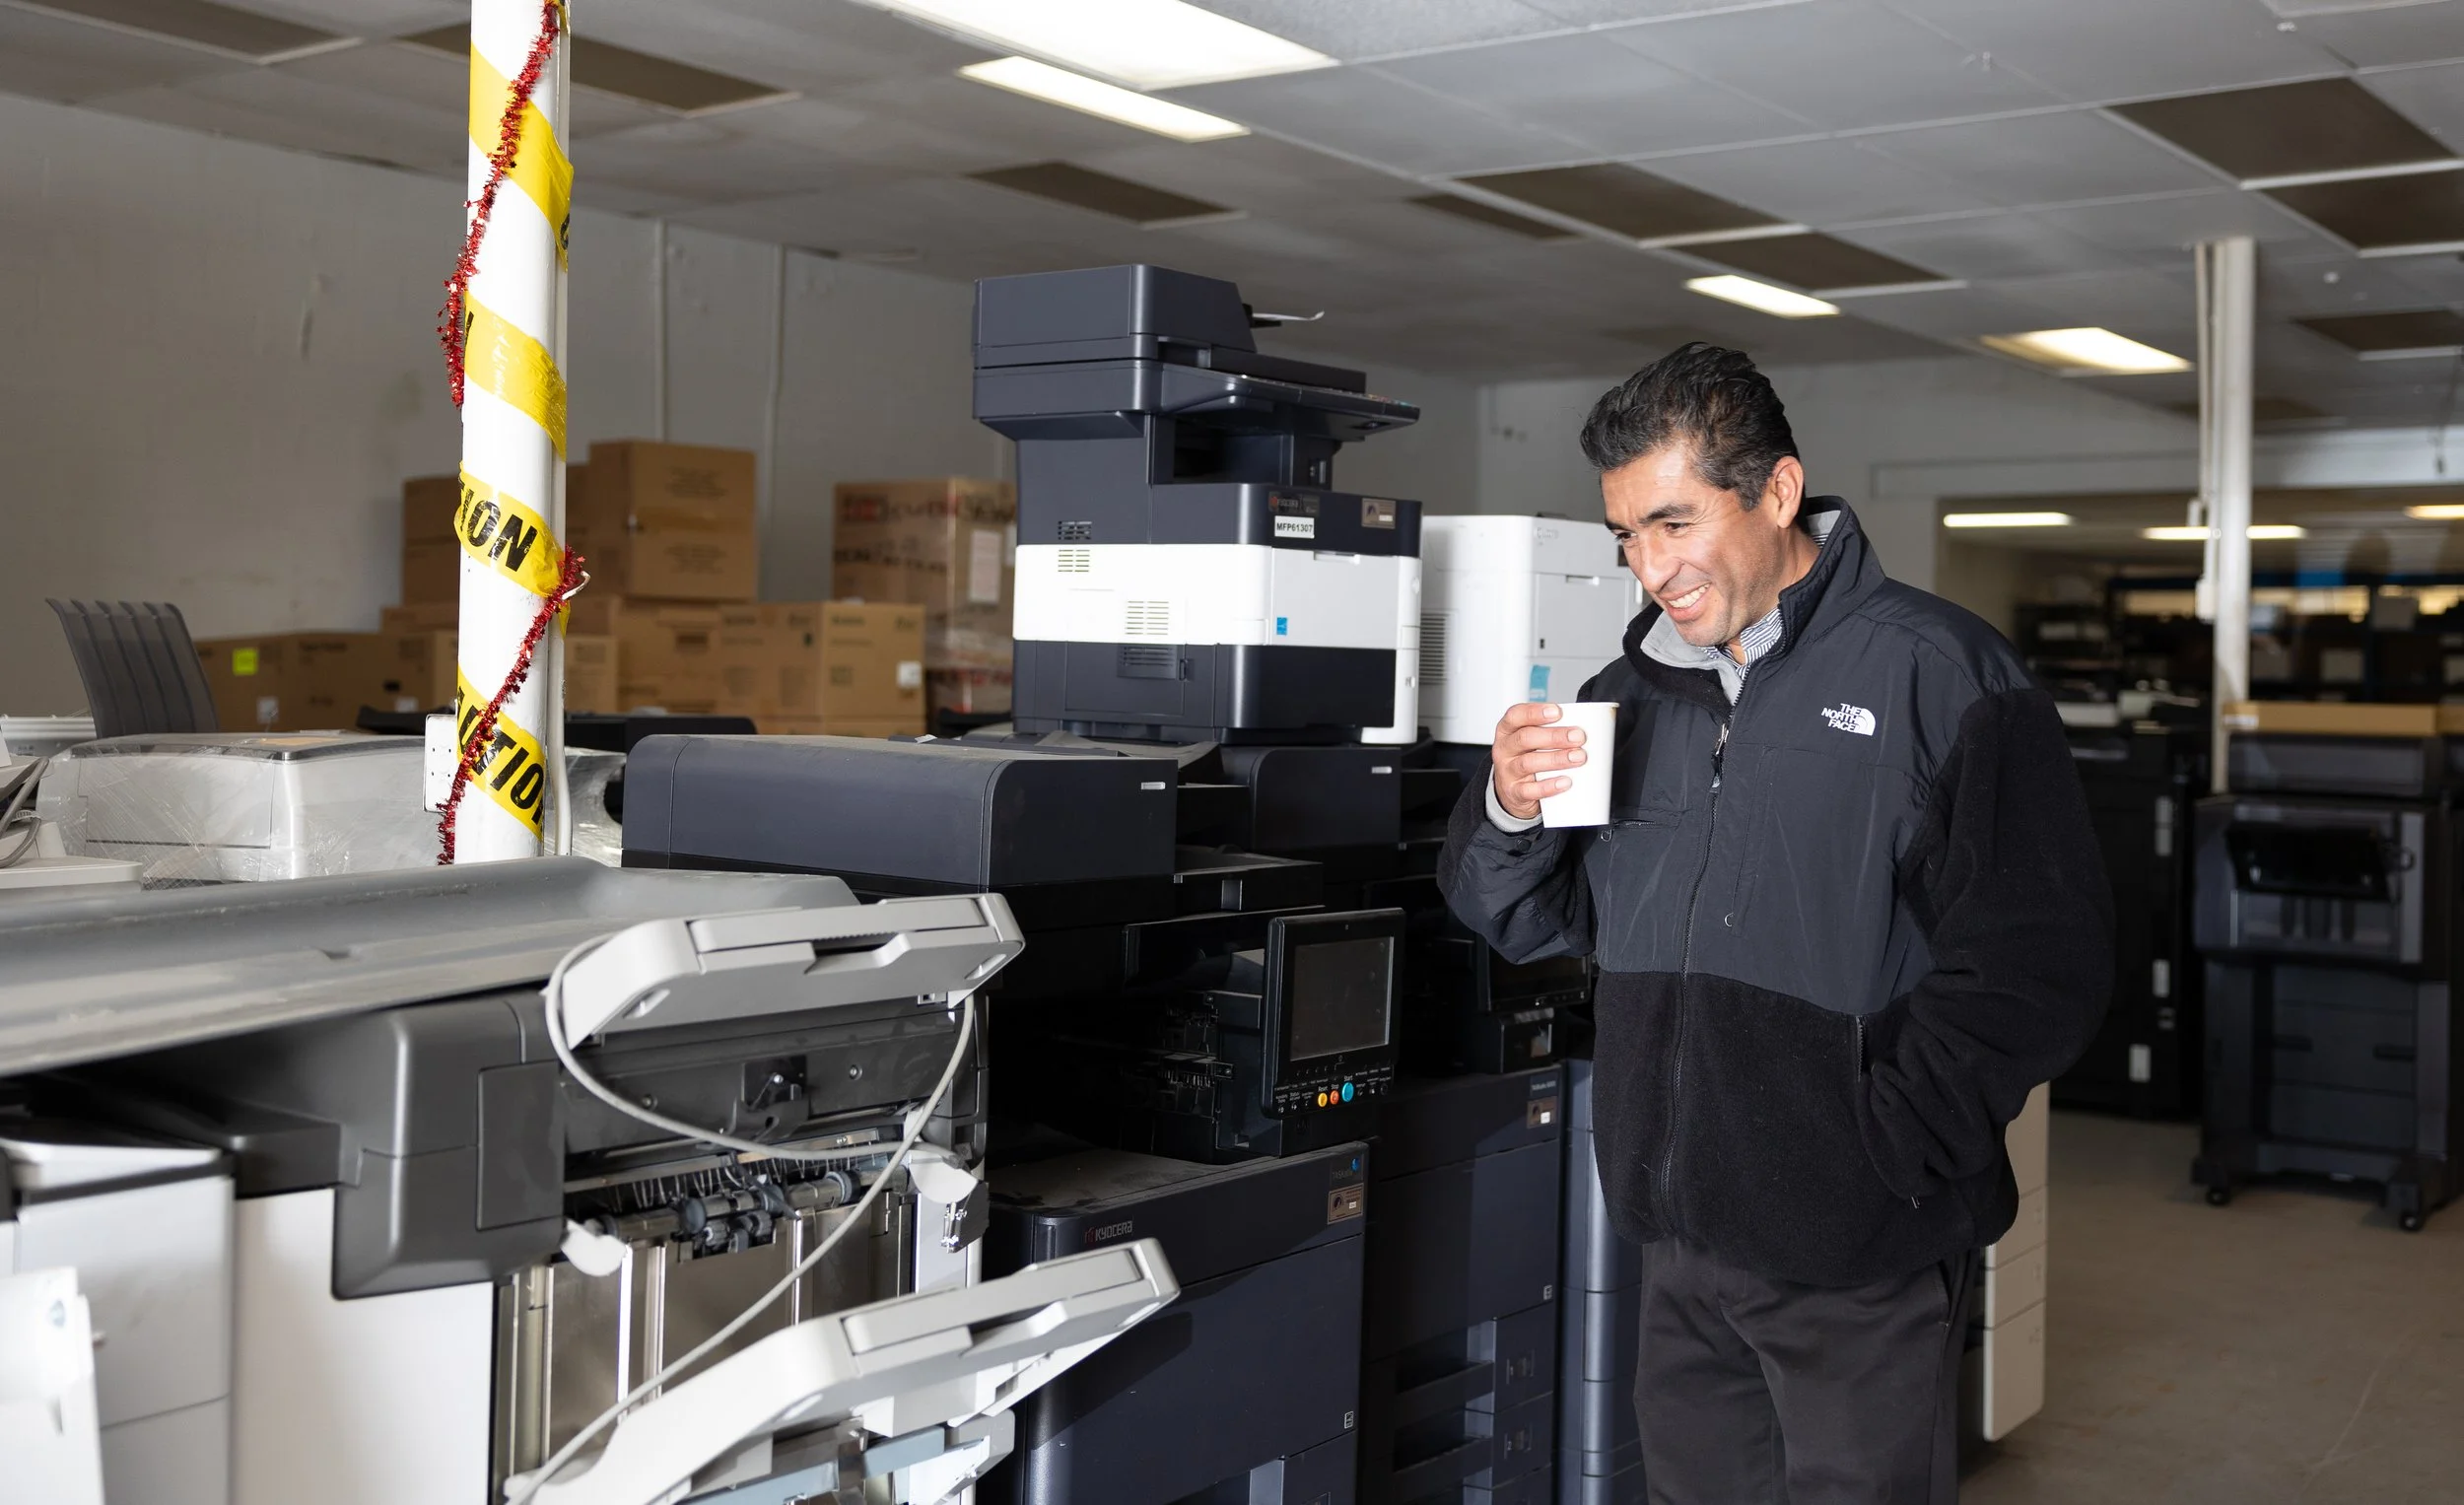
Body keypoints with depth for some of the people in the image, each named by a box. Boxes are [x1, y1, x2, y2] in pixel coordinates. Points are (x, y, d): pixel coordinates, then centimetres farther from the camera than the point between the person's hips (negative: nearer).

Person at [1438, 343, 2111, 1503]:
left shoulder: (1935, 672, -9)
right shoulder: (1635, 691, 10)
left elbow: (2034, 966, -14)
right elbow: (1527, 926, 14)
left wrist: (1879, 1145, -15)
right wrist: (1510, 811, -6)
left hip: (1856, 1255, -5)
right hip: (1676, 1238, 6)